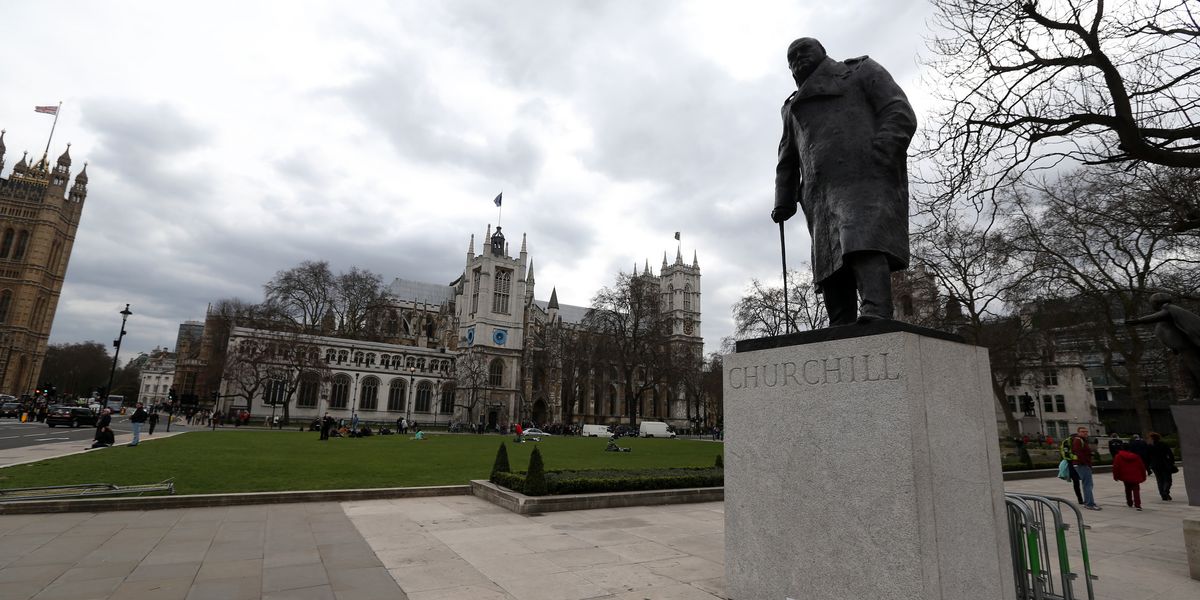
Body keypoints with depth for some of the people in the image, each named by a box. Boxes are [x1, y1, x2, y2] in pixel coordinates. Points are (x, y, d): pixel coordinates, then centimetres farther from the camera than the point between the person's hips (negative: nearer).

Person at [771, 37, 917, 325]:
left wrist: (880, 156, -11)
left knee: (865, 245, -28)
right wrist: (784, 202, 14)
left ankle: (875, 314, -40)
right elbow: (787, 162, 29)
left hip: (866, 181, -4)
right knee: (830, 268, -7)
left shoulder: (862, 71, 22)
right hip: (822, 196, 5)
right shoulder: (794, 107, 34)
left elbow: (901, 114, 7)